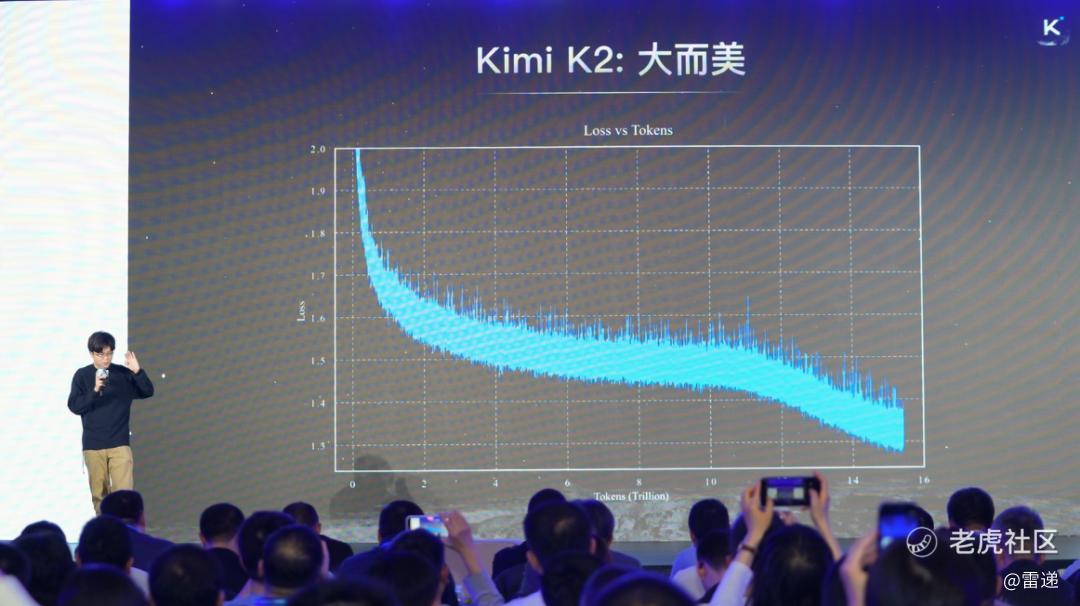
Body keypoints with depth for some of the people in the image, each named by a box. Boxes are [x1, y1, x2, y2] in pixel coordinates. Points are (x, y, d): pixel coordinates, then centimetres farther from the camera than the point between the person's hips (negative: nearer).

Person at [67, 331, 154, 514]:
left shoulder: (123, 374, 1)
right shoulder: (82, 376, 0)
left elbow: (147, 392, -5)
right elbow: (74, 406, -7)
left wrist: (138, 372, -22)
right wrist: (94, 390, -22)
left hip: (120, 444, -1)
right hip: (93, 446, 1)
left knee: (124, 492, -9)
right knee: (99, 495, 7)